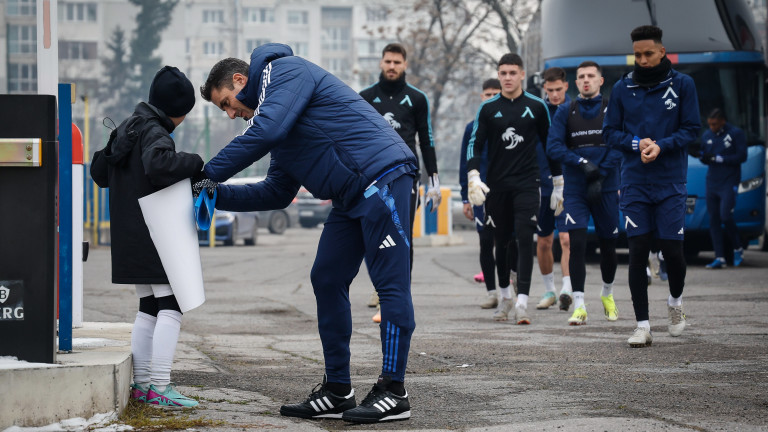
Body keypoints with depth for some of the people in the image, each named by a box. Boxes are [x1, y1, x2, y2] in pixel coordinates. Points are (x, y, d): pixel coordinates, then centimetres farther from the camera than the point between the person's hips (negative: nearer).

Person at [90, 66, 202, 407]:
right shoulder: (154, 132, -14)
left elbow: (100, 171, 23)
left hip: (130, 238, 10)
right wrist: (195, 163, -23)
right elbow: (159, 163, -36)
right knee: (170, 306, -9)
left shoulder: (127, 129, 15)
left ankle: (141, 384, 15)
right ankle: (159, 387, -15)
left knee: (149, 308, 15)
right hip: (156, 236, -10)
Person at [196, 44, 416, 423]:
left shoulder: (284, 70, -3)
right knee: (327, 281, 8)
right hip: (351, 195, 10)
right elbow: (277, 192, 23)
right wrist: (217, 195, 13)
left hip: (381, 175, -10)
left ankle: (393, 392, -5)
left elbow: (265, 131, -19)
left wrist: (211, 173, -11)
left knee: (390, 283, -7)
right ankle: (337, 391, 13)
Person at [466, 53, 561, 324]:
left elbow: (550, 144, 11)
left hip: (527, 185, -2)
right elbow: (475, 144, 4)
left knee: (525, 239, -13)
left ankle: (522, 300, -16)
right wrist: (473, 177, -10)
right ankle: (505, 294, 26)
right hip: (496, 186, 2)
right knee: (501, 242, 8)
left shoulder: (536, 107, 4)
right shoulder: (488, 108, 5)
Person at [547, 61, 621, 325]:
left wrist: (600, 175, -14)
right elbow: (553, 147, -2)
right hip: (575, 190, 0)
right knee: (577, 244, -13)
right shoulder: (565, 112, 6)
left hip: (606, 187, 0)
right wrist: (582, 163, -15)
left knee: (608, 245, 10)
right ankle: (579, 306, -13)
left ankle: (607, 294, 35)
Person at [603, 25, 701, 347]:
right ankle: (642, 326, 1)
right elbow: (609, 132, 7)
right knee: (637, 251, -3)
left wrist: (662, 146, -15)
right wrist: (637, 143, -11)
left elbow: (692, 128, 1)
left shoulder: (682, 85, 2)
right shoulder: (622, 88, 5)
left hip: (671, 182, -1)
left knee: (672, 249, -2)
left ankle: (675, 301, 30)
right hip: (634, 184, 1)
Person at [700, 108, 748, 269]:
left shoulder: (736, 134, -2)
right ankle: (719, 258, 2)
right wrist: (701, 156, -7)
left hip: (729, 182, -5)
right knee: (714, 219, 0)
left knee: (725, 216, -15)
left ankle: (738, 249, 9)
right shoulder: (707, 135, 13)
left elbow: (742, 156, -9)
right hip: (712, 182, 5)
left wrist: (719, 159, -15)